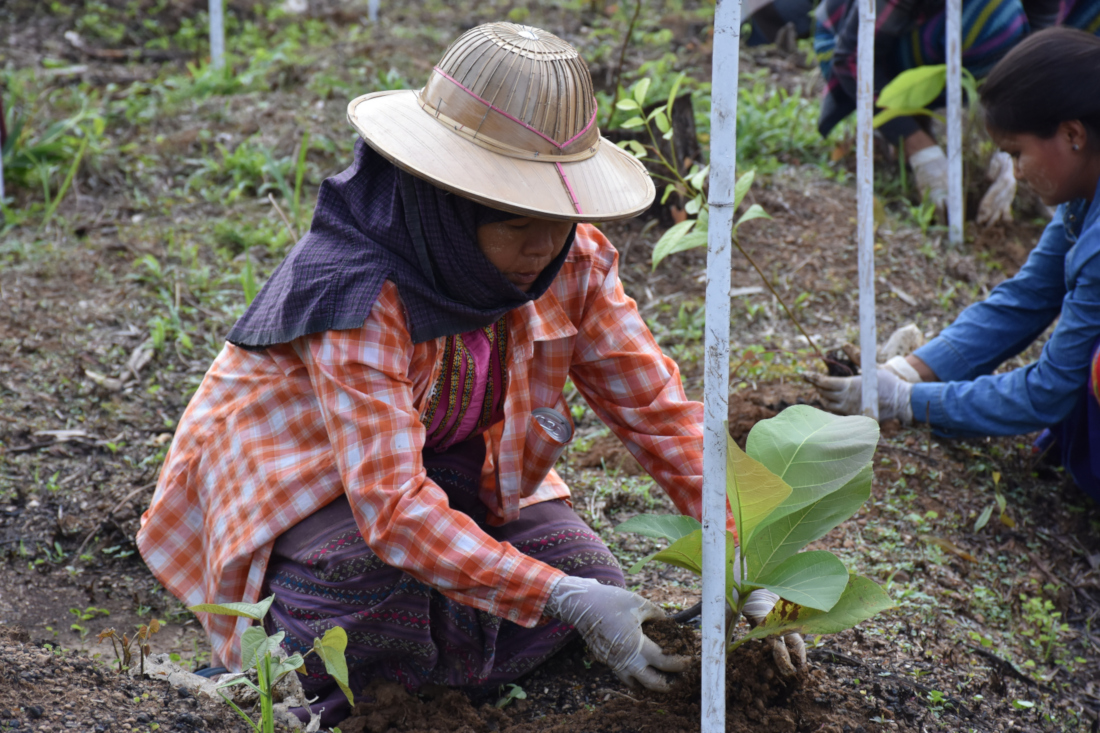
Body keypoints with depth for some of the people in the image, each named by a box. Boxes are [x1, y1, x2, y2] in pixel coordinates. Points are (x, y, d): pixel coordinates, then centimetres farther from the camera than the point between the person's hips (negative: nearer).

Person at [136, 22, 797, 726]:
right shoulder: (359, 296, -36)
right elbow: (392, 506, -40)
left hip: (450, 462, 6)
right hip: (304, 469, -6)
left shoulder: (572, 260, -16)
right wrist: (563, 598, -44)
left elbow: (656, 405, -11)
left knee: (592, 585, -12)